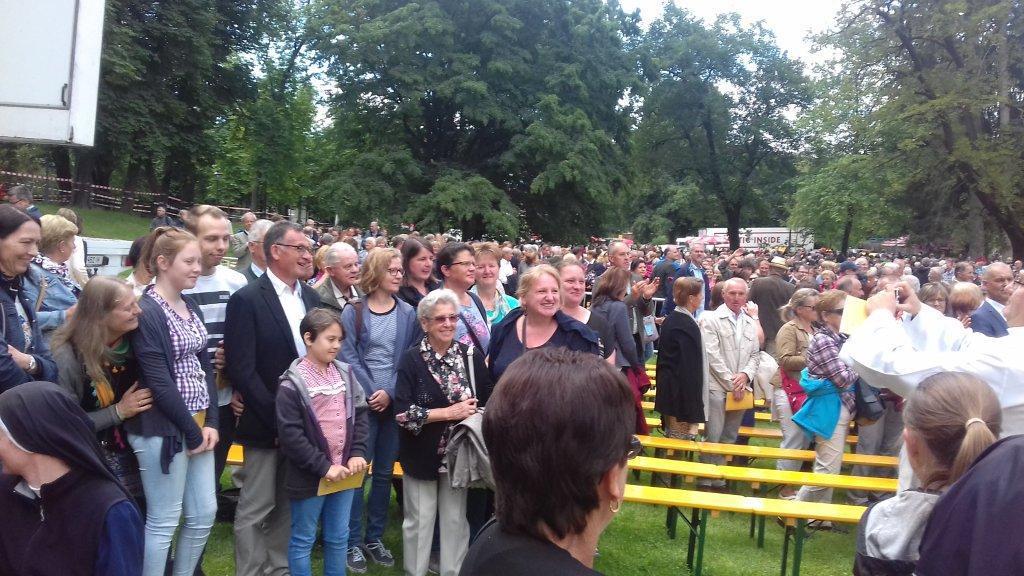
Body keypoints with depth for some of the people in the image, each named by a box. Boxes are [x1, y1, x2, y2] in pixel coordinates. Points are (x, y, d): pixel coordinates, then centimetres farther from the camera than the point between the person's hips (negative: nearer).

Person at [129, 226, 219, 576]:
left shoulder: (191, 307, 11)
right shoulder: (145, 312, -14)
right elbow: (159, 382, -18)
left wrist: (211, 422, 1)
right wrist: (192, 432, -13)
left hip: (199, 424, 8)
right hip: (164, 429, -8)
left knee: (204, 513, 12)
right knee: (163, 521, 1)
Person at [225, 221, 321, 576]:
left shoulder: (311, 297, 9)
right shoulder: (247, 300, -12)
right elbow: (241, 369, -17)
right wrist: (277, 417, -18)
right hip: (265, 425, -6)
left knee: (289, 505, 16)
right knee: (255, 509, 4)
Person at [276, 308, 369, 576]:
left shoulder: (345, 373, 5)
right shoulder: (293, 383, -13)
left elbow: (360, 414, 8)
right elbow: (291, 435, -16)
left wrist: (358, 453, -6)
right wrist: (324, 467, -17)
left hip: (343, 472, 5)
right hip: (310, 476, -5)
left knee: (338, 537, 15)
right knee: (303, 540, 8)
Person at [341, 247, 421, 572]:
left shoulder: (407, 314, 5)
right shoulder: (353, 312, -2)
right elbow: (348, 358, -7)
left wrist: (390, 393, -10)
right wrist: (371, 393, -14)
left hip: (394, 403, 3)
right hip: (361, 402, -3)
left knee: (384, 472, 9)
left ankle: (374, 537, 21)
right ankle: (353, 542, 9)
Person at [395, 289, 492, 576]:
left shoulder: (471, 355, -1)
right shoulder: (411, 359, -10)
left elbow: (489, 402, 5)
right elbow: (403, 413, -17)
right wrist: (450, 413, -18)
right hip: (422, 454, -2)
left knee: (456, 520, 11)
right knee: (419, 521, 8)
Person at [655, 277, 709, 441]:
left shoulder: (670, 319, 7)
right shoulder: (688, 326, -20)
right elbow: (691, 366, -21)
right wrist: (693, 405, -19)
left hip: (668, 389, 9)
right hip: (683, 394, -9)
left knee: (671, 438, 16)